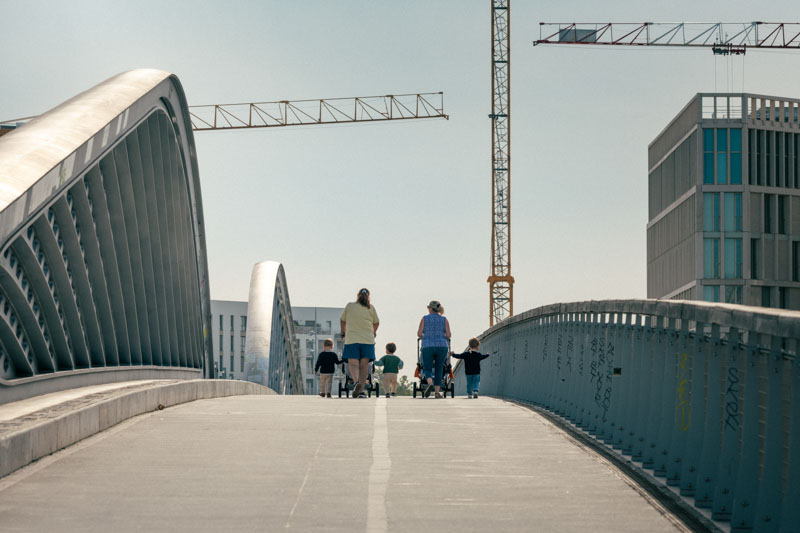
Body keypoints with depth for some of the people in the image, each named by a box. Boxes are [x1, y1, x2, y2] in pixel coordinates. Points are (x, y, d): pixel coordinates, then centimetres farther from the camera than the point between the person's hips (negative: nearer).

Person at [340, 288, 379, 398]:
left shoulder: (349, 306, 2)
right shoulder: (371, 308, 3)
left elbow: (342, 321, 13)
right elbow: (376, 323, 13)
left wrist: (343, 332, 33)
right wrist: (373, 332, 34)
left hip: (352, 339, -1)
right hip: (368, 340, 1)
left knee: (353, 364, -4)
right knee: (364, 364, 4)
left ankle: (356, 381, -31)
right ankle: (361, 389, 0)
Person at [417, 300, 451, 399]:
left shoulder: (425, 318, 3)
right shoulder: (444, 319, 6)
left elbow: (419, 333, -1)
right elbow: (448, 335, 0)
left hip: (428, 347, -2)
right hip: (442, 346, 2)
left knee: (427, 369, 4)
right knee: (438, 369, 11)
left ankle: (430, 383, -27)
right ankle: (437, 392, 5)